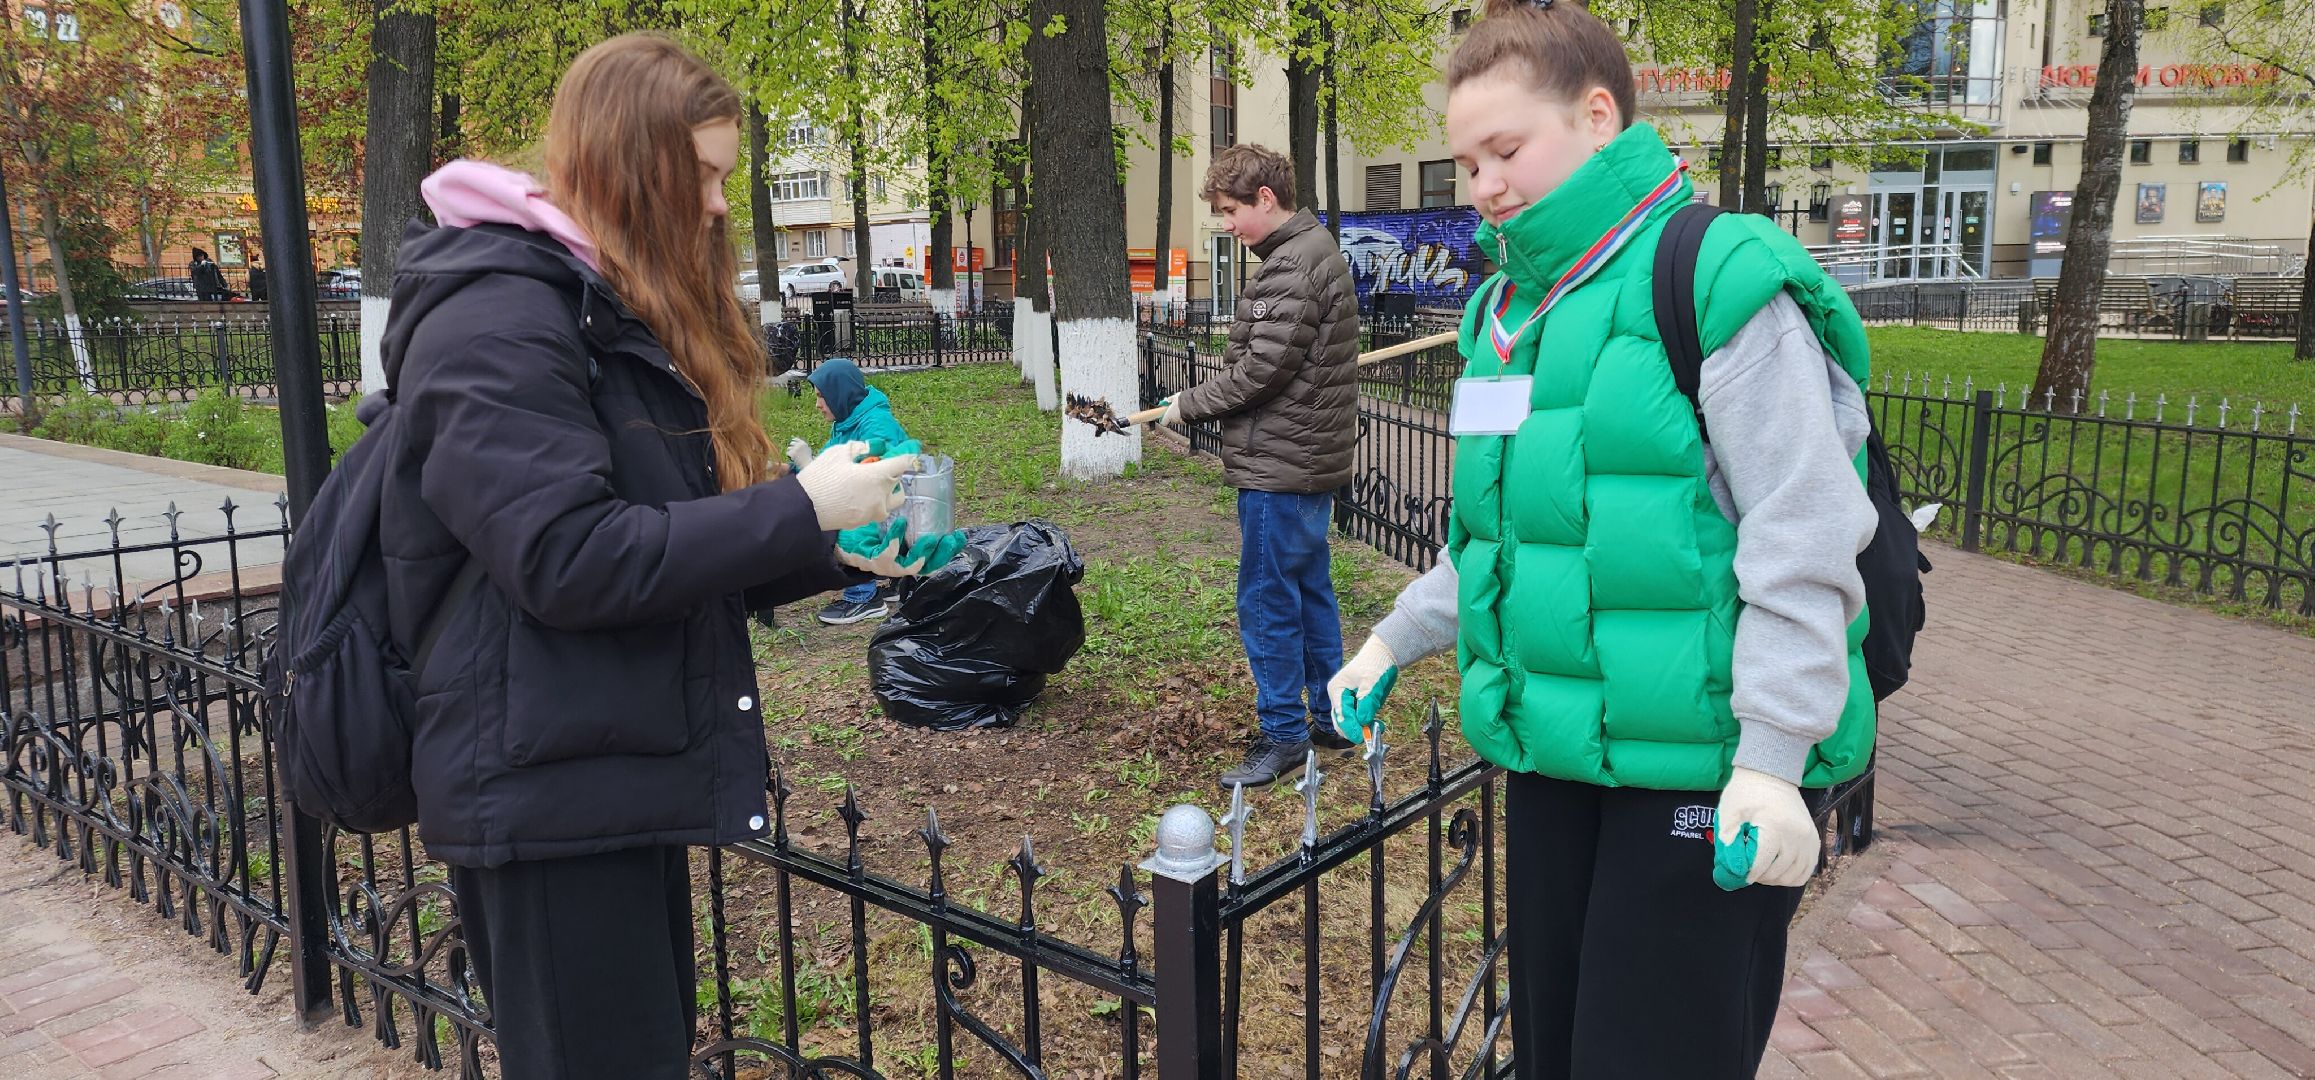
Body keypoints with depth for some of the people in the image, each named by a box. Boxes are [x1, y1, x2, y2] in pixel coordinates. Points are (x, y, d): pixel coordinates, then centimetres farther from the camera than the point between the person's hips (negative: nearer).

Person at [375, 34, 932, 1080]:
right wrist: (799, 511, -21)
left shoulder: (626, 315, 15)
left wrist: (835, 552, 2)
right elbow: (568, 559, -25)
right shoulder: (495, 319, -16)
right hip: (542, 792, -10)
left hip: (622, 777, 10)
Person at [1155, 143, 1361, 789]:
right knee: (1310, 590, 17)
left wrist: (1188, 406, -6)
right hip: (1310, 461, 11)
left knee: (1266, 599, -2)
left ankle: (1283, 734, 8)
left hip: (1279, 468, -11)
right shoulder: (1319, 251, 15)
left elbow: (1261, 369, -20)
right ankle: (1331, 718, 26)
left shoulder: (1291, 267, -18)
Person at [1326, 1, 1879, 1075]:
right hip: (1553, 747, 8)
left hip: (1700, 763, -7)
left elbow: (1802, 538, -16)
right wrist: (1396, 636, 20)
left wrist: (1772, 757, -19)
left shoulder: (1720, 281, -14)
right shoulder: (1506, 309, 11)